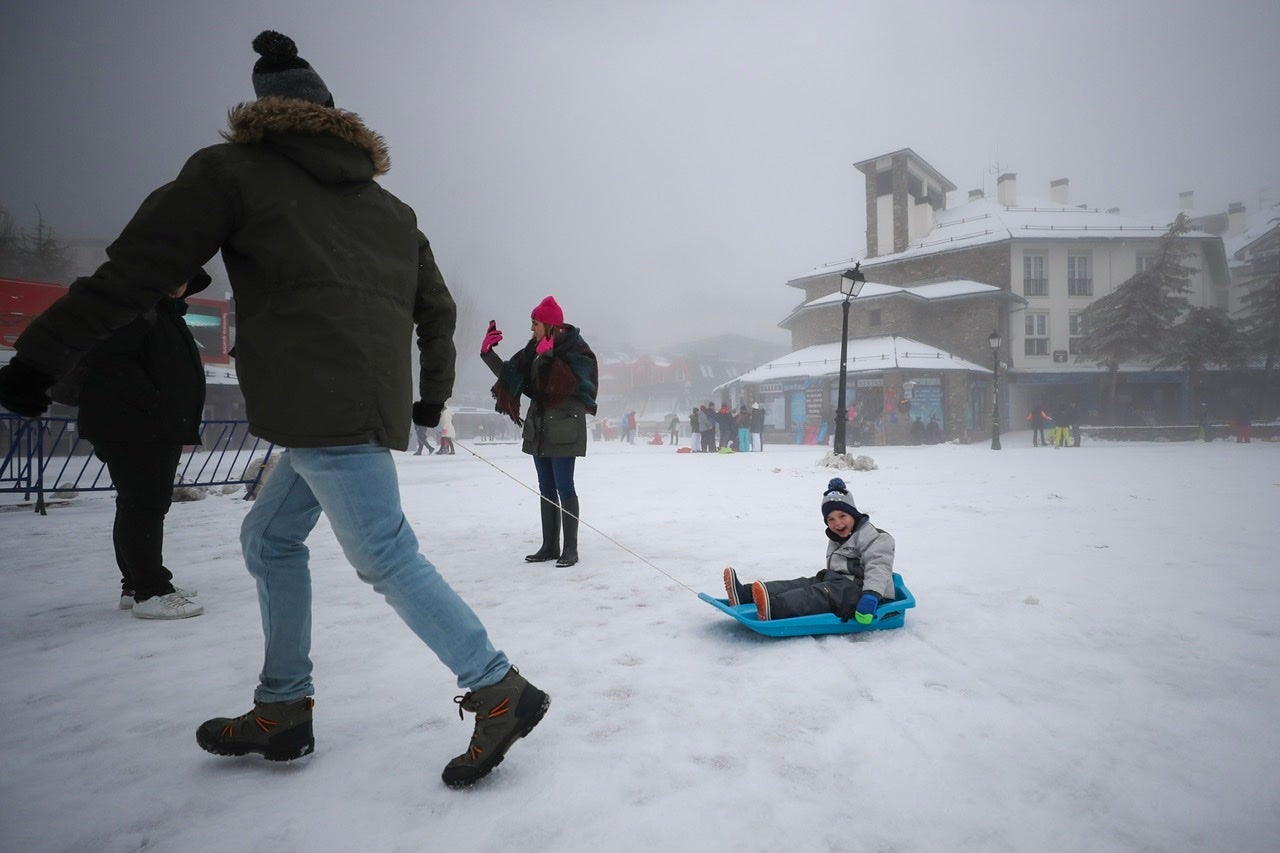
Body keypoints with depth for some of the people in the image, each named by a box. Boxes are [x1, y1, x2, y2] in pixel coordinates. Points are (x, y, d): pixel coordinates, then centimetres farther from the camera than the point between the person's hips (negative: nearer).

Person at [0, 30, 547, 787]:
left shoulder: (233, 170, 6)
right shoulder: (390, 207, 23)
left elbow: (133, 275, 1)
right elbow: (437, 308, 23)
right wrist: (435, 393, 34)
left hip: (324, 404, -7)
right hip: (373, 404, 7)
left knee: (386, 557, -6)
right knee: (270, 538, 18)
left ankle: (501, 692, -4)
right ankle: (283, 712, 24)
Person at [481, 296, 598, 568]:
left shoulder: (574, 349, -8)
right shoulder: (533, 350, 11)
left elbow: (572, 385, -19)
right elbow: (510, 375, 12)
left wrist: (550, 358, -24)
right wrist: (488, 352, 1)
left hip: (564, 426, -7)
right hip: (538, 425, 7)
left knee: (564, 487, -6)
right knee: (546, 489, 11)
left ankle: (570, 548, 2)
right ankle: (550, 546, 19)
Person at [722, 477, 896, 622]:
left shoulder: (872, 536, -5)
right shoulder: (836, 541, 23)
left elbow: (878, 567, -21)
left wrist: (870, 597, -34)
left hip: (861, 591, -9)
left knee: (829, 592, -33)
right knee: (804, 584, -11)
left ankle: (774, 608, -59)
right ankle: (745, 594, -29)